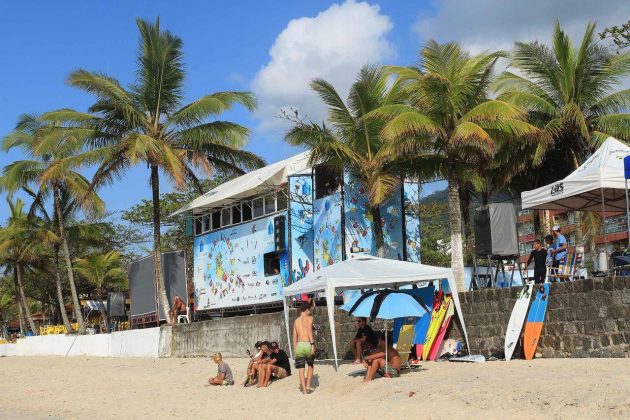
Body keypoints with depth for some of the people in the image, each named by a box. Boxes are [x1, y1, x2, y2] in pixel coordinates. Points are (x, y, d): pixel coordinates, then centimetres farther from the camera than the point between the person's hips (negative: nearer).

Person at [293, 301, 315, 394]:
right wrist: (312, 344, -19)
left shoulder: (296, 321, 17)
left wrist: (295, 349, 19)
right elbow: (309, 330, -14)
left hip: (299, 345, 3)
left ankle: (303, 388, 4)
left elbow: (295, 337, 16)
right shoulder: (309, 318, 2)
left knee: (301, 369, 7)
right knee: (310, 366, 16)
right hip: (307, 344, -3)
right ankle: (308, 385, 5)